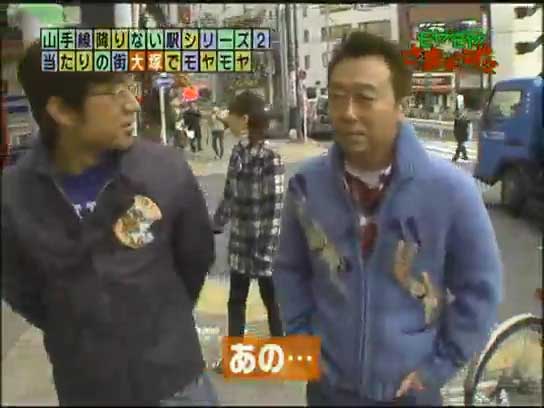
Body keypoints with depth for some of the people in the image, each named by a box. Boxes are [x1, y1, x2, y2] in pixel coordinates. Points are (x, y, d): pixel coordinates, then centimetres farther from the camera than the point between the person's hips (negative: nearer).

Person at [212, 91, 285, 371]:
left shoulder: (269, 158, -19)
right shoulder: (237, 153, 3)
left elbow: (275, 206, -19)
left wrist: (268, 247, -20)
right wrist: (215, 225, 17)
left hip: (262, 243, -7)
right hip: (239, 241, 7)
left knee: (272, 301, 10)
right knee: (236, 300, 16)